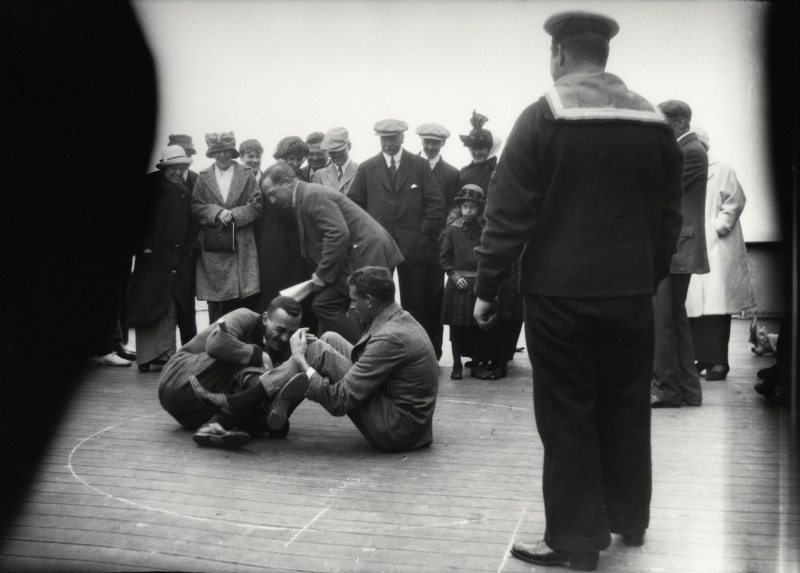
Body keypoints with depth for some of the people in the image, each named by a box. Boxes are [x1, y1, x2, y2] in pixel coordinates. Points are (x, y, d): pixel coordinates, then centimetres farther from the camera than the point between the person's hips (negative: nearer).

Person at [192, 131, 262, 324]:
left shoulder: (246, 176, 7)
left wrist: (233, 214, -11)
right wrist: (217, 212, -13)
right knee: (215, 301, 1)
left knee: (244, 298, -5)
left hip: (241, 248, -1)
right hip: (212, 248, 1)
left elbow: (256, 205, 1)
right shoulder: (203, 178, 10)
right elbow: (195, 207, 3)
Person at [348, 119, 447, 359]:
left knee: (415, 304, 3)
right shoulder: (367, 168, 8)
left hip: (414, 246, -1)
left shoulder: (420, 166, 5)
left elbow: (436, 204, 2)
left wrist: (422, 234, -4)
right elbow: (353, 204, 8)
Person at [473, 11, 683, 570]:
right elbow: (669, 215, 10)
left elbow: (509, 212, -11)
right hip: (630, 291, 5)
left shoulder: (542, 117, -8)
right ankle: (630, 519, 30)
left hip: (560, 293, -4)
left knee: (567, 416, 3)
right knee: (626, 408, 16)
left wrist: (487, 287, -4)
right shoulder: (655, 121, 6)